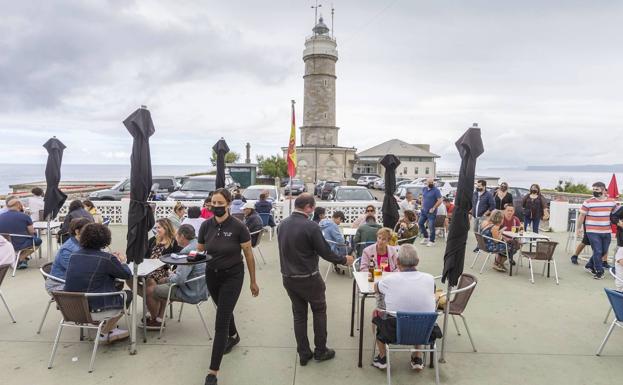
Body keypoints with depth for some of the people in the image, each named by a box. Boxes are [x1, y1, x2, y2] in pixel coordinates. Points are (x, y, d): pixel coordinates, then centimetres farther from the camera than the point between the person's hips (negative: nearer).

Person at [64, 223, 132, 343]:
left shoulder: (74, 255, 3)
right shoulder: (107, 258, -15)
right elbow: (127, 275, -3)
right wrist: (122, 261, 18)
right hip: (94, 306, -7)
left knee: (115, 289, 28)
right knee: (128, 294, 16)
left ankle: (110, 329, 31)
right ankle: (105, 333, 19)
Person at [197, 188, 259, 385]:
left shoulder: (238, 227, -18)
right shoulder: (206, 226, -7)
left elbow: (249, 255, -9)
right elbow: (200, 251, 8)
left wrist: (253, 281, -4)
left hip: (232, 276, -5)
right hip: (211, 275, 5)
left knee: (221, 322, -7)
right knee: (224, 310, 27)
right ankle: (233, 336, 58)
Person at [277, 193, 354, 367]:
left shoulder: (282, 224, 0)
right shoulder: (311, 227, -21)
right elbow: (325, 252, -15)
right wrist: (344, 260, 1)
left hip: (288, 278, 6)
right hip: (308, 279, -6)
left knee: (299, 314, 16)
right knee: (319, 311, 15)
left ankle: (303, 354, 23)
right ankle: (320, 351, 23)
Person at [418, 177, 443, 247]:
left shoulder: (436, 190, -12)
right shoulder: (424, 189, 8)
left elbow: (440, 200, -17)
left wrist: (433, 208, -17)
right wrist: (422, 206, 10)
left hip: (431, 212, -7)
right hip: (424, 211, 7)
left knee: (431, 227, -4)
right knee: (420, 223, 10)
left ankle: (432, 241, 7)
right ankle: (426, 237, 25)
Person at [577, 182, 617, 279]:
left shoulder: (612, 202, 3)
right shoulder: (588, 202, -8)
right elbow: (582, 216, -1)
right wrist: (578, 228, 3)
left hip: (607, 231, 5)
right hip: (593, 232, -5)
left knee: (604, 251, 12)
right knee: (597, 251, -5)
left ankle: (589, 266, 30)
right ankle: (599, 271, 10)